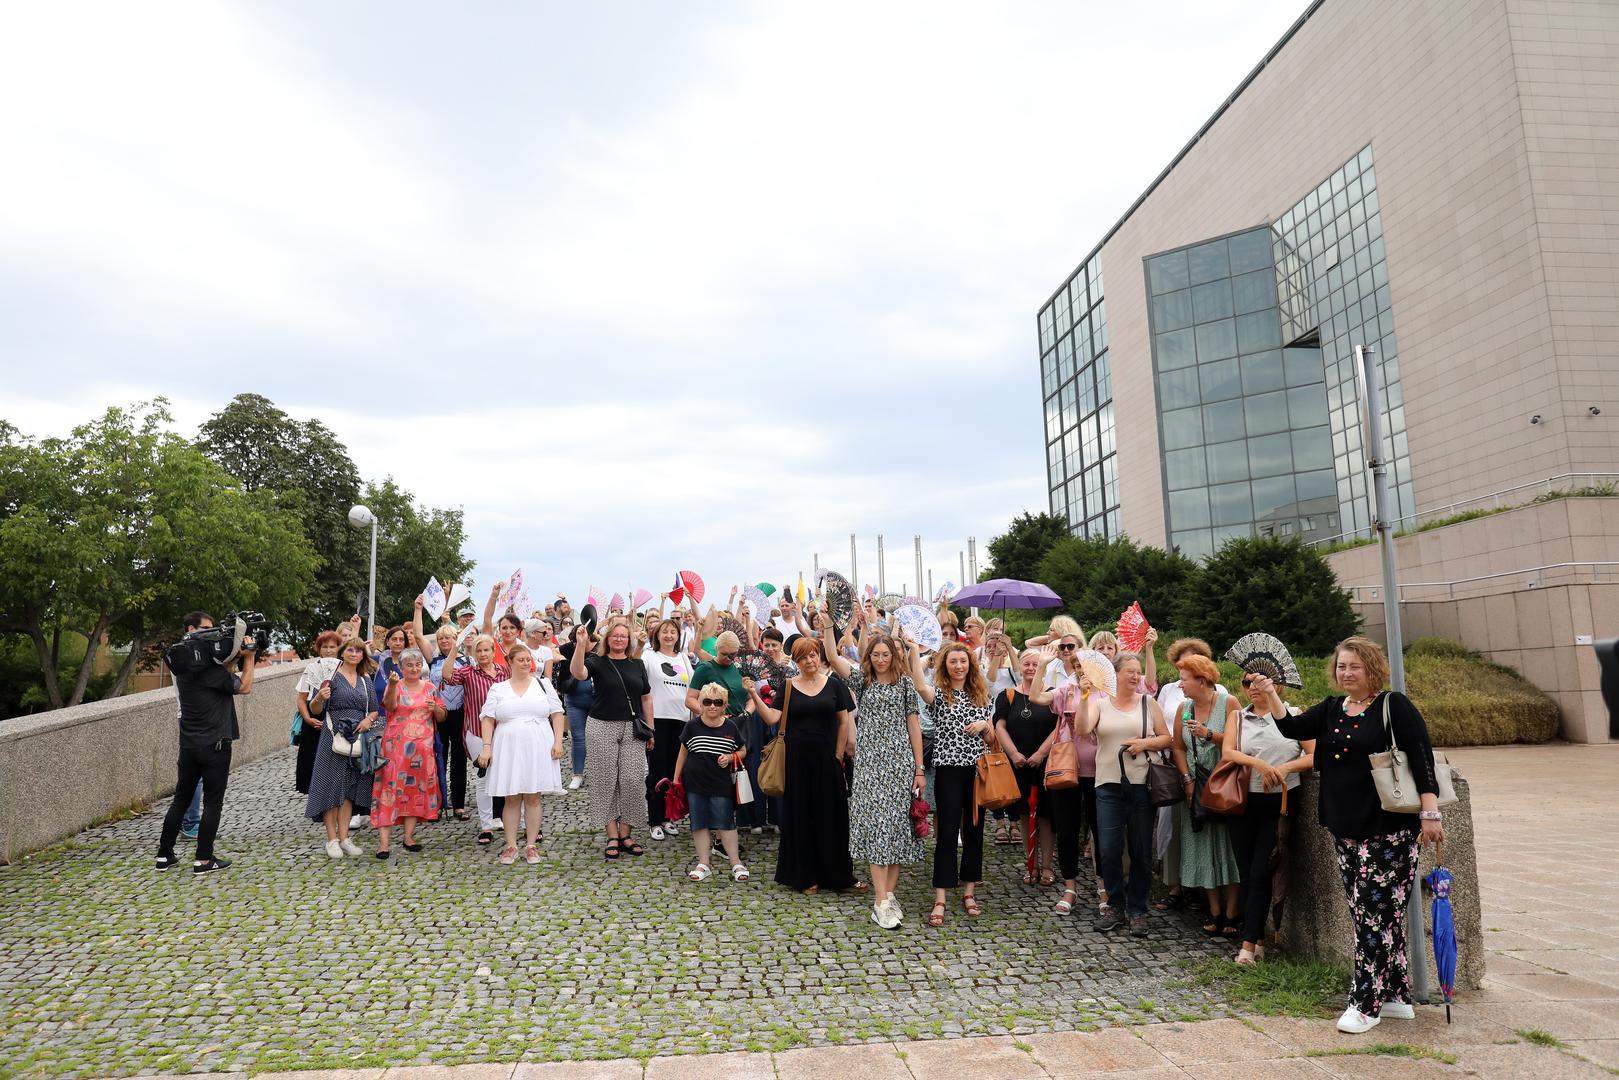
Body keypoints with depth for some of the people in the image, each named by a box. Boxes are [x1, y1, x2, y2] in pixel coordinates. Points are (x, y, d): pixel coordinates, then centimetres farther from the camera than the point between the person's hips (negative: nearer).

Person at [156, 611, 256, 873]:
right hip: (214, 745, -8)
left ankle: (164, 854, 21)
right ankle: (203, 859, 5)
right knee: (212, 802, 1)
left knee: (181, 798, 16)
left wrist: (233, 658, 3)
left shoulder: (183, 664, 8)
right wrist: (249, 658, -9)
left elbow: (221, 676, 11)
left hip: (188, 744, 8)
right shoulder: (205, 664, -18)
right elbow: (244, 687, -12)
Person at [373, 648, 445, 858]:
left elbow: (442, 717, 14)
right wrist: (393, 685, -37)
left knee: (417, 788, 6)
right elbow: (389, 705, -21)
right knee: (391, 786, -9)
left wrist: (435, 708, -8)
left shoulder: (429, 688, 11)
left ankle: (409, 837, 15)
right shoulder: (395, 686, 1)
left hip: (423, 747, 4)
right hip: (396, 746, -4)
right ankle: (383, 840, -9)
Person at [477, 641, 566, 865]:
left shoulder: (543, 684, 8)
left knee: (533, 797, 3)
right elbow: (488, 719, 4)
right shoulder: (498, 689, 8)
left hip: (538, 748, 0)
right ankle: (511, 846, 12)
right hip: (508, 749, 0)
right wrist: (487, 746, -5)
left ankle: (531, 845, 11)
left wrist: (558, 741, -4)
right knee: (511, 798, 3)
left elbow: (557, 714, 5)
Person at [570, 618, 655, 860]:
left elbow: (646, 698, 13)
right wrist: (580, 644, -34)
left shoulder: (637, 664, 10)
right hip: (603, 728, -3)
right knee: (606, 781, 2)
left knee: (633, 781, -1)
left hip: (632, 729, 3)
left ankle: (625, 834, 10)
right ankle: (612, 836, 9)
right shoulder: (598, 662, -1)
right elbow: (577, 672, -22)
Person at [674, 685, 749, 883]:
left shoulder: (730, 726, -1)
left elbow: (742, 751, 11)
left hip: (721, 785, -1)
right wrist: (676, 779, 9)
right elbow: (683, 753, 8)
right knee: (700, 824, 7)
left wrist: (730, 757, -10)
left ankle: (736, 864, 12)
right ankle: (704, 865, 17)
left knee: (725, 824, 2)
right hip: (695, 783, 1)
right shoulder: (692, 726, -3)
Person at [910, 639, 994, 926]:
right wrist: (914, 651, -29)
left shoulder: (981, 696, 11)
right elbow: (921, 687, -28)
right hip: (949, 770, -4)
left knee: (974, 830, 9)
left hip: (978, 769, 4)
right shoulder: (939, 693, -2)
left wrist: (984, 726, -6)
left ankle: (968, 892, 21)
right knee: (947, 832, -5)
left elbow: (991, 740, 16)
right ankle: (940, 899, 0)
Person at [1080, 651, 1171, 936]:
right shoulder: (1100, 703, 5)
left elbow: (1167, 738, 8)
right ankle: (1115, 907, 16)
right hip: (1108, 784, 0)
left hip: (1141, 784, 0)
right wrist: (1084, 699, -20)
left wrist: (1145, 743, -9)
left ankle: (1137, 910, 19)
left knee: (1141, 851, 5)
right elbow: (1083, 729, -11)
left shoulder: (1148, 703, 8)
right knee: (1109, 850, -2)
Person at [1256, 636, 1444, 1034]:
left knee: (1376, 913, -5)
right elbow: (1292, 728, 5)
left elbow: (1422, 758, -11)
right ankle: (1396, 996, 24)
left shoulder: (1393, 706, -7)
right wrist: (1272, 695, -10)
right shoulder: (1331, 710, 12)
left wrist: (1430, 812, -16)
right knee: (1368, 913, 12)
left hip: (1390, 830, -7)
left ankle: (1366, 1003, 4)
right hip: (1346, 830, 7)